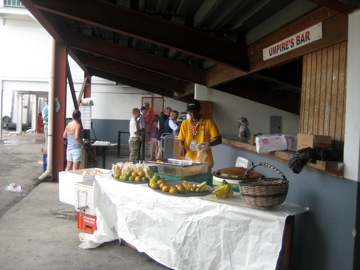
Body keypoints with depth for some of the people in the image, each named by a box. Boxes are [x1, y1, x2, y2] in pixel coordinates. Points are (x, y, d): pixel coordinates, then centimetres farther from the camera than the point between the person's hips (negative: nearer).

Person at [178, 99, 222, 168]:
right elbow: (181, 140, 10)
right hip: (189, 160, 3)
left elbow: (219, 139, -8)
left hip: (205, 161, -2)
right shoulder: (185, 123, 6)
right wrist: (182, 147, -12)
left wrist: (209, 144, -27)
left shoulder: (208, 122, -4)